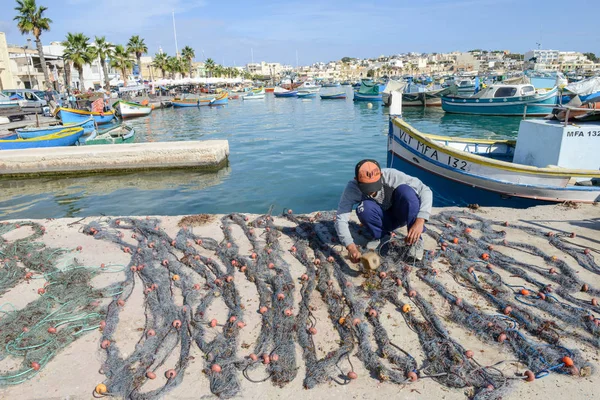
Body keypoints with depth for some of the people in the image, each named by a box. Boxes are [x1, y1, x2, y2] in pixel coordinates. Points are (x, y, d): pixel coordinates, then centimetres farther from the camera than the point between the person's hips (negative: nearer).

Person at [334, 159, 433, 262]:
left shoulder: (391, 176, -29)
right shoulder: (352, 188, -26)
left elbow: (425, 191, -28)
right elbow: (341, 220, -29)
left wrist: (419, 222, -41)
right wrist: (351, 247, -43)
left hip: (400, 215, 0)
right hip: (382, 221, 0)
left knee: (405, 190, -31)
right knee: (364, 208, -32)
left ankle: (416, 240, -18)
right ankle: (381, 236, -4)